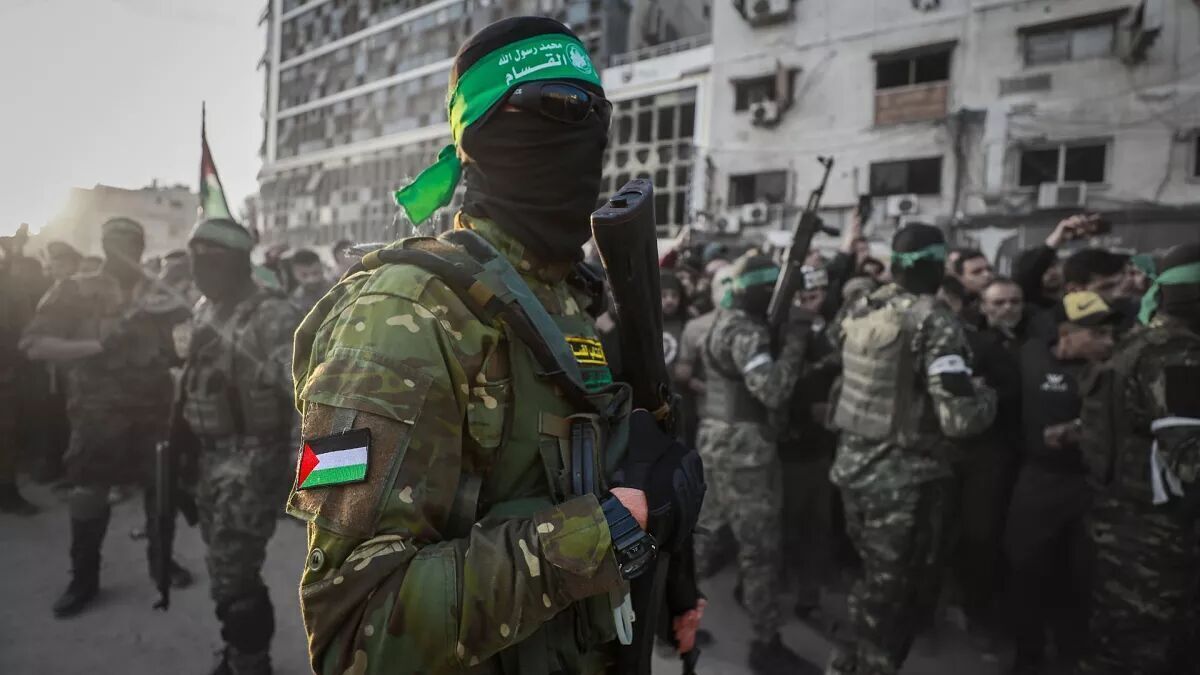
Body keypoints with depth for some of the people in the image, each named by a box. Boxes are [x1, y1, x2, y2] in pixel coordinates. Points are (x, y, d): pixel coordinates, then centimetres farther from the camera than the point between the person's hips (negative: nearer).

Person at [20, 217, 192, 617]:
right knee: (89, 493, 5)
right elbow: (34, 344, -10)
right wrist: (96, 346, -20)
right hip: (99, 411, -2)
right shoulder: (76, 291, -2)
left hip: (154, 408, 3)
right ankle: (84, 579, 21)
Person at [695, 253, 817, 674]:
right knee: (761, 546, 1)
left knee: (705, 532, 18)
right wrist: (794, 343, -19)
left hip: (719, 440, 10)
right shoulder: (746, 332, -18)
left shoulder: (727, 322, 15)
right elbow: (772, 391, -29)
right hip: (744, 446, -10)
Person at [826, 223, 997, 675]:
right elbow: (960, 419, -22)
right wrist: (988, 395, -2)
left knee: (874, 579, 25)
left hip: (853, 466, 7)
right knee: (897, 592, 10)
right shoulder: (935, 323, -17)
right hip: (905, 477, -7)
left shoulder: (860, 312, 1)